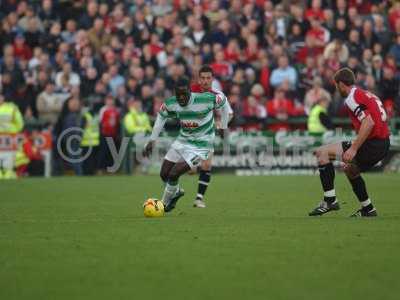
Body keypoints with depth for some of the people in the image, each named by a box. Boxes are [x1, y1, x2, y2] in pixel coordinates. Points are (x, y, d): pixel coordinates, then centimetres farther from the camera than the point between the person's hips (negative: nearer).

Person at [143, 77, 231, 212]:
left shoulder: (206, 99, -26)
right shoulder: (171, 104, -13)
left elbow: (223, 102, -7)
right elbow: (161, 116, 8)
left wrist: (224, 127, 1)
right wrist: (152, 140, 6)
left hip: (200, 146, -5)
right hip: (182, 141, 5)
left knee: (173, 175, -16)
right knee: (164, 174, 5)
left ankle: (165, 205, 10)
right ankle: (177, 192, 39)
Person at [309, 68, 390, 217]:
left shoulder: (352, 98, -10)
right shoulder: (366, 94, 20)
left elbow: (369, 122, -23)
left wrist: (354, 148, -23)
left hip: (372, 143, -9)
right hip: (384, 144, 9)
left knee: (322, 152, -6)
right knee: (350, 170, 32)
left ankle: (330, 200, -7)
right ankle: (368, 209, 33)